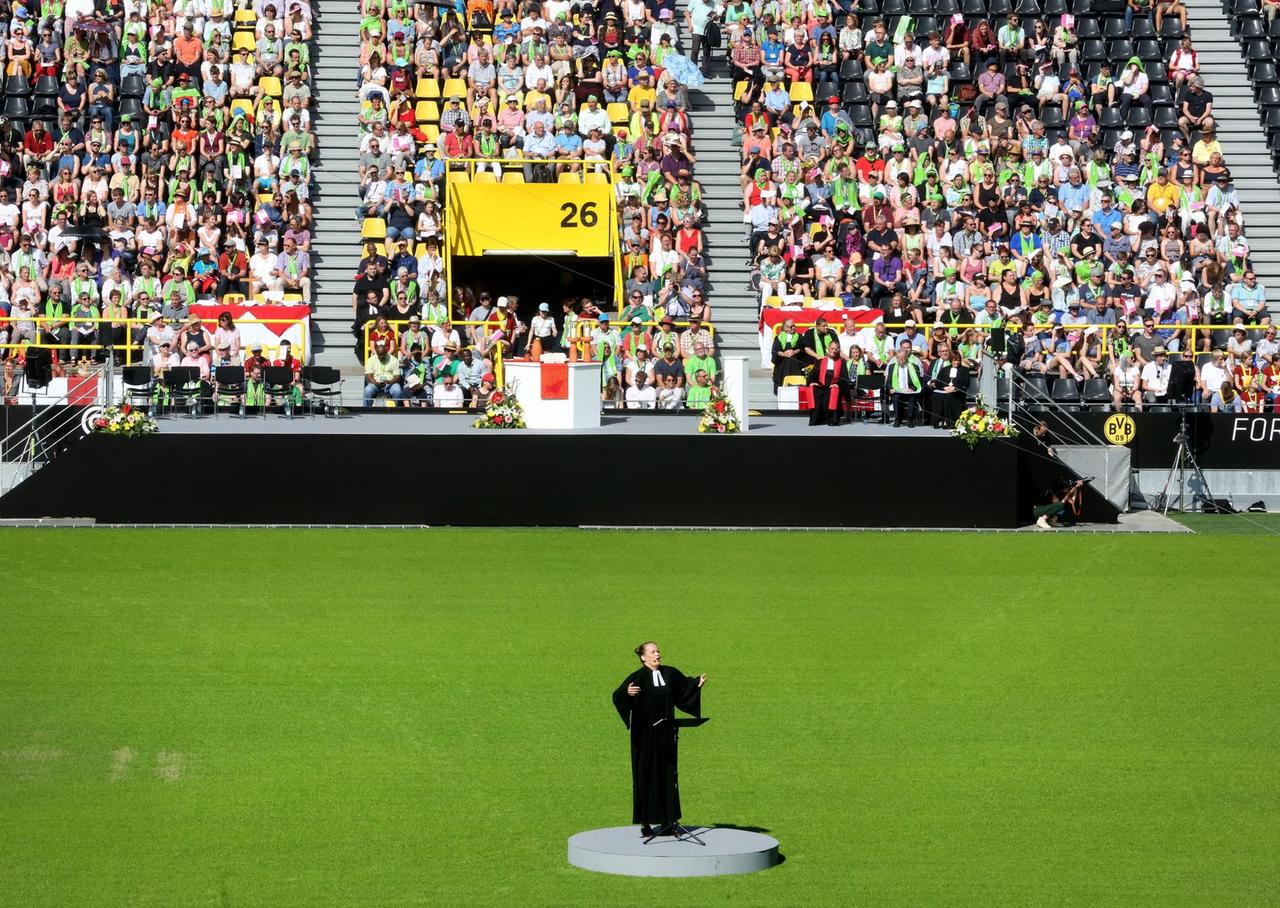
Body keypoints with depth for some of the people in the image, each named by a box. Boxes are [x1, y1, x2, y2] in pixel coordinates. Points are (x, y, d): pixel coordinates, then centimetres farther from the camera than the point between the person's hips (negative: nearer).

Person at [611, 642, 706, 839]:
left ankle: (667, 819, 15)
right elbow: (618, 696, -24)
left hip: (665, 734, 4)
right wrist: (627, 693, -44)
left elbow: (685, 685, 23)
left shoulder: (670, 673, 4)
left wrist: (698, 684, 6)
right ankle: (645, 823, 5)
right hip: (644, 734, -4)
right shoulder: (637, 678, -12)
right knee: (645, 775, -1)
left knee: (667, 774, 7)